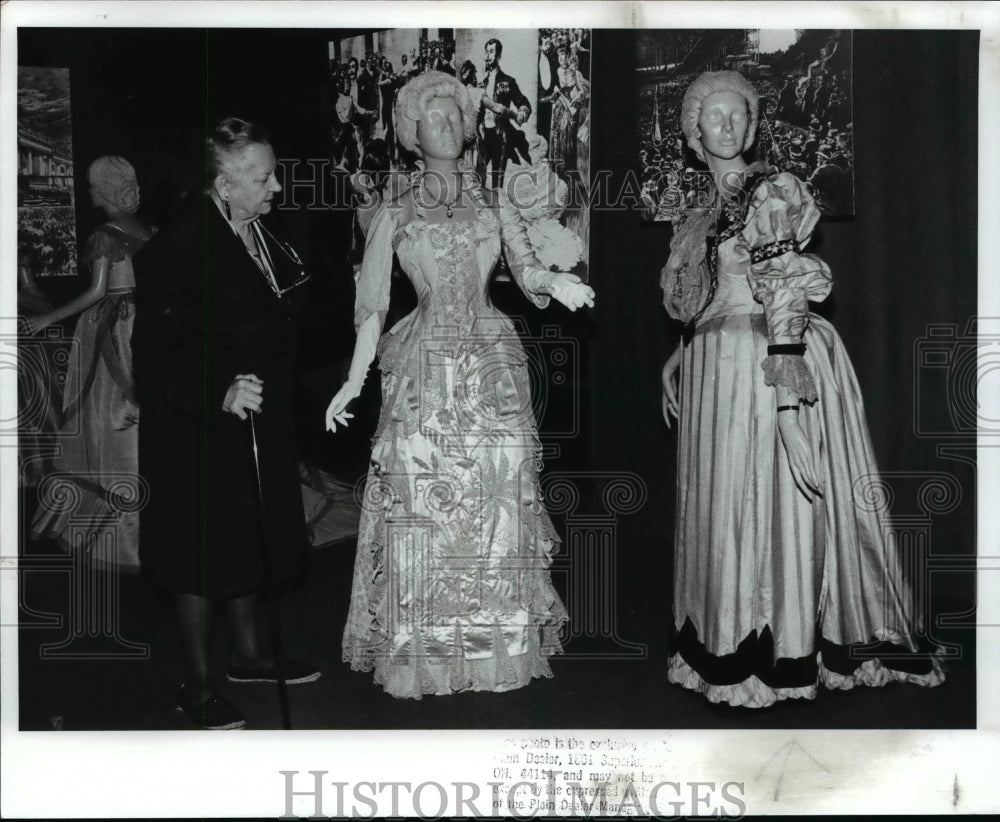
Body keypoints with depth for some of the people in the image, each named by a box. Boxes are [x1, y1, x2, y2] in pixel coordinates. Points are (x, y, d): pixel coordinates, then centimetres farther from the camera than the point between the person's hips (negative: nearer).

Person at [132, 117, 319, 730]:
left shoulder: (262, 236, 4)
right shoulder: (179, 248, -21)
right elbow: (159, 355, -23)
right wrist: (220, 394, -33)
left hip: (260, 426, 8)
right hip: (201, 431, -8)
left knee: (250, 539, 19)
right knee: (204, 552, 4)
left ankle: (250, 653, 38)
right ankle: (199, 684, 20)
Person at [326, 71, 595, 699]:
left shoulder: (495, 205, 14)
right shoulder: (395, 215, 10)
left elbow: (527, 270, 2)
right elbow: (372, 303, 5)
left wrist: (555, 283, -21)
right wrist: (354, 380, -5)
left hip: (492, 365, 1)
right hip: (424, 371, -1)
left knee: (497, 502, -2)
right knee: (422, 505, -4)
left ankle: (502, 645, 8)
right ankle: (422, 652, 7)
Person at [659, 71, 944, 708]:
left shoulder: (771, 191, -7)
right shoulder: (704, 212, 16)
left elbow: (786, 296, -16)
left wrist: (787, 393, -23)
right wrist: (677, 360, 21)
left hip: (766, 362, -8)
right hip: (714, 368, 8)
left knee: (770, 503, -4)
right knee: (719, 505, 10)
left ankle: (781, 655, 7)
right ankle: (727, 645, 21)